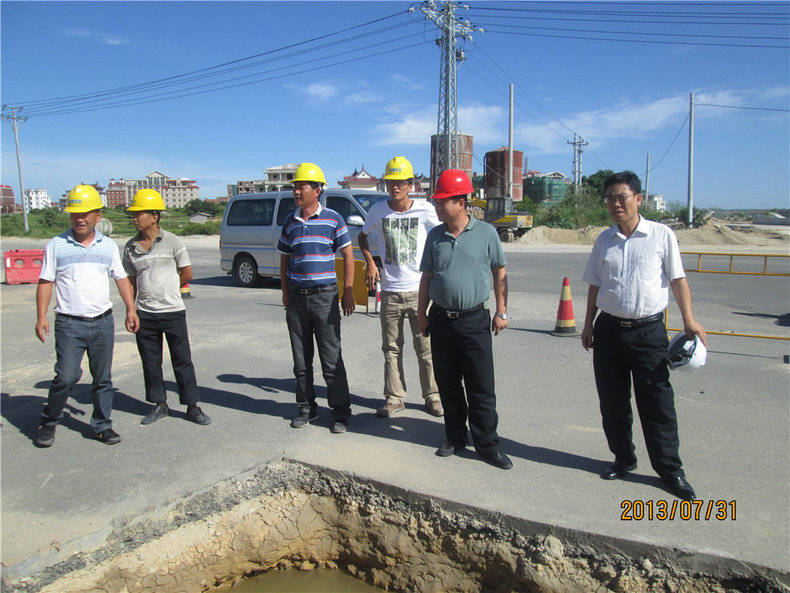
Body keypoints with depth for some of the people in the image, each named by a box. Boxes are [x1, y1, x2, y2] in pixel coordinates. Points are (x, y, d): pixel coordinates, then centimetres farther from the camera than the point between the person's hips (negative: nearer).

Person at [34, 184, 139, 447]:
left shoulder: (108, 246, 9)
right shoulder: (56, 245, 2)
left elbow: (121, 279, 14)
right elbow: (45, 282, 1)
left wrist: (131, 309, 6)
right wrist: (41, 317, -7)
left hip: (103, 322, 3)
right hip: (69, 324, -3)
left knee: (103, 378, 8)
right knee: (66, 376, -8)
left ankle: (102, 425, 21)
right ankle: (48, 423, 15)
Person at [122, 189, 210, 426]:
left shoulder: (172, 242, -4)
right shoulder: (130, 247, 7)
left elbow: (187, 274, 2)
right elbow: (131, 281, 13)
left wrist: (166, 290, 8)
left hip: (173, 311, -4)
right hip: (144, 314, 4)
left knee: (182, 360, 1)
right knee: (150, 361, 10)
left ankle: (192, 407, 11)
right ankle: (160, 405, 24)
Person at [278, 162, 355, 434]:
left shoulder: (332, 219, -1)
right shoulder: (290, 221, 9)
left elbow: (348, 255, 1)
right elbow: (285, 259, 16)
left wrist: (348, 292, -4)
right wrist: (285, 293, 9)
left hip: (325, 296, -4)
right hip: (297, 298, 4)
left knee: (332, 359, -1)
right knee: (301, 359, 10)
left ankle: (340, 412, 9)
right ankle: (306, 408, 23)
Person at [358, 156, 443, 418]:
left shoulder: (425, 209, -3)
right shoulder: (378, 210, 3)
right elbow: (362, 236, 21)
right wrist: (370, 263, 7)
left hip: (419, 290, -2)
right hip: (390, 291, 2)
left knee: (426, 348, 4)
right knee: (391, 348, 8)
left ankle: (432, 397, 20)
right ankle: (394, 399, 20)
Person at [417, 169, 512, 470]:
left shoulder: (486, 232, -1)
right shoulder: (435, 235, 7)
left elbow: (499, 273, 6)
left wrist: (501, 311, 2)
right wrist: (422, 313, 10)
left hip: (475, 320, -3)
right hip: (441, 319, 3)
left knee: (481, 388, 0)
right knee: (448, 385, 11)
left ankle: (487, 445, 13)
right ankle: (455, 438, 26)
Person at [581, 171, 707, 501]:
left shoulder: (661, 235, -2)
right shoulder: (604, 240, 8)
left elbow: (677, 279, 1)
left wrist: (689, 321, -5)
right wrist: (588, 325, 12)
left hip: (649, 329, -3)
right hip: (609, 328, 4)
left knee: (657, 402, 1)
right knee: (612, 401, 10)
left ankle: (669, 468, 16)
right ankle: (623, 459, 28)